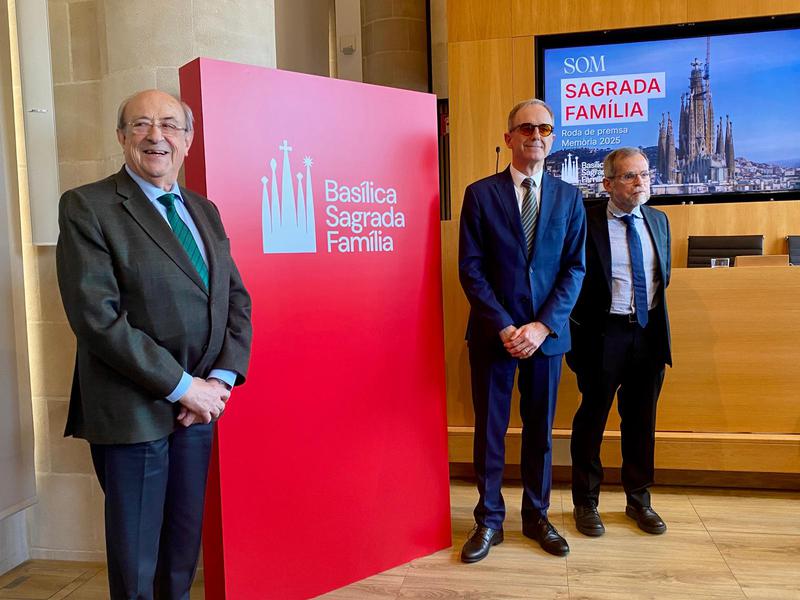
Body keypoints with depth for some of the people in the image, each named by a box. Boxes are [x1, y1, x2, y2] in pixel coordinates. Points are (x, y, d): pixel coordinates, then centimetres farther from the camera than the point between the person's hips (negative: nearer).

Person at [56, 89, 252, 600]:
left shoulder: (204, 211, 11)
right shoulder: (86, 207, -7)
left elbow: (236, 299, 9)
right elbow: (97, 317, -17)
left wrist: (222, 377, -5)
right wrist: (182, 386, -16)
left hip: (199, 404, 6)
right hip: (133, 413, -5)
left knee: (184, 550, 19)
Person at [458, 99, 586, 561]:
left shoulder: (569, 197, 6)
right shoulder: (480, 194, 0)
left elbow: (575, 268, 1)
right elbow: (472, 269, -5)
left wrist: (542, 325, -11)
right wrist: (504, 327, -13)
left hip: (547, 332, 2)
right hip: (493, 332, -2)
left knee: (541, 428, 12)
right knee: (490, 428, 7)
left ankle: (537, 516, 29)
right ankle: (489, 520, 22)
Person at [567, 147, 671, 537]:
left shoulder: (658, 220, 9)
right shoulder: (587, 223, -10)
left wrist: (654, 314, 11)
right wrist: (582, 325, -5)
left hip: (649, 332, 5)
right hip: (603, 333, -5)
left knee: (641, 419, 15)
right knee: (592, 418, 6)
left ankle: (638, 500, 32)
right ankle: (586, 503, 23)